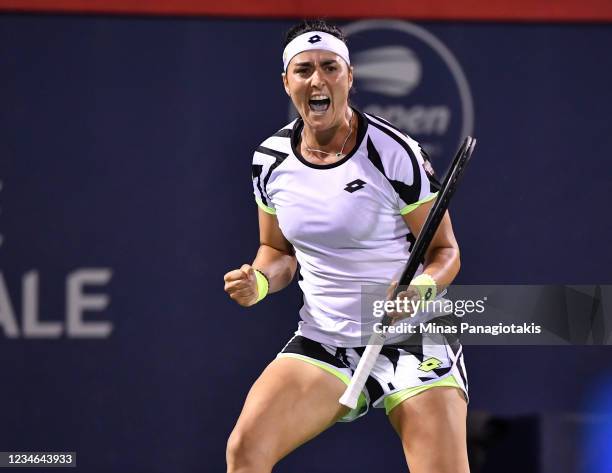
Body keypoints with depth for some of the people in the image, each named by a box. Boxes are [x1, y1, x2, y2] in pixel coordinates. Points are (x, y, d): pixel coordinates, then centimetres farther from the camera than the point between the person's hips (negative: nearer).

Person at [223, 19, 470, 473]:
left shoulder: (395, 153, -13)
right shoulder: (271, 159, 2)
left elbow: (445, 250, -5)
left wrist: (422, 287, -27)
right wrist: (260, 282, -5)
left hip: (411, 339, -4)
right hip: (323, 343, 4)